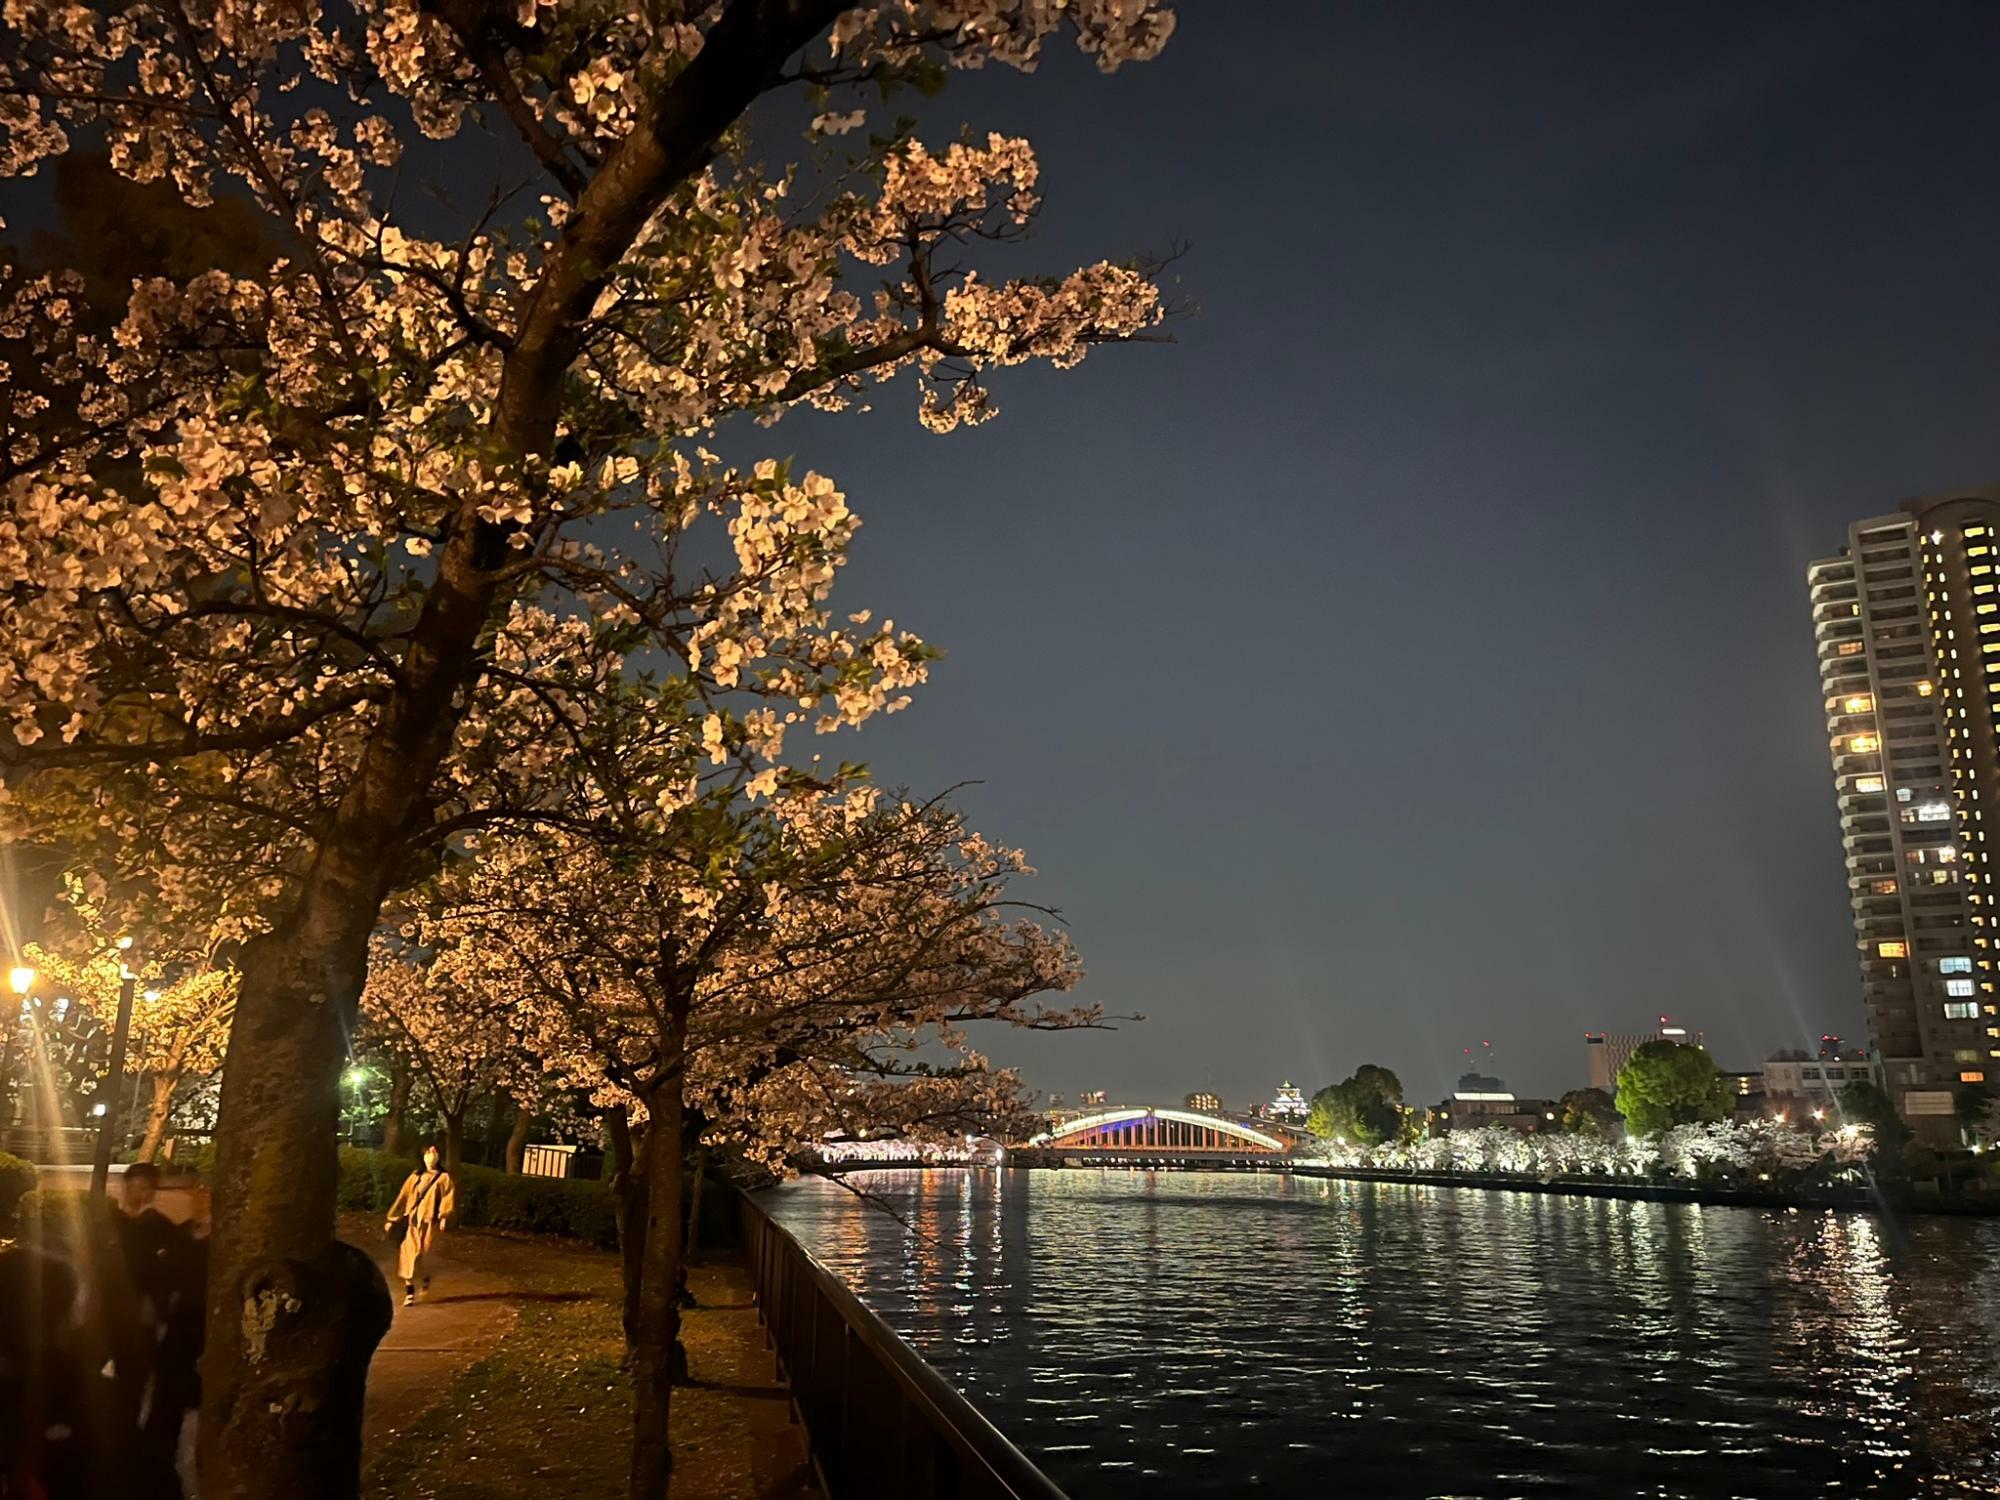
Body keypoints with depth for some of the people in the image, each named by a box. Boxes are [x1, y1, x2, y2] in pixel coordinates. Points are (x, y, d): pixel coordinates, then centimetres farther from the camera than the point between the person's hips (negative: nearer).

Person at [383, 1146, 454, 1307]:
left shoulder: (444, 1178, 2)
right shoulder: (415, 1176, 13)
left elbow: (449, 1198, -10)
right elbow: (403, 1197, 13)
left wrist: (444, 1217, -27)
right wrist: (392, 1220, 10)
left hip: (429, 1222, -3)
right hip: (411, 1220, 3)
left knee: (422, 1255, -6)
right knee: (408, 1254, -4)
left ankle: (426, 1277, 26)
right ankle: (409, 1292, 3)